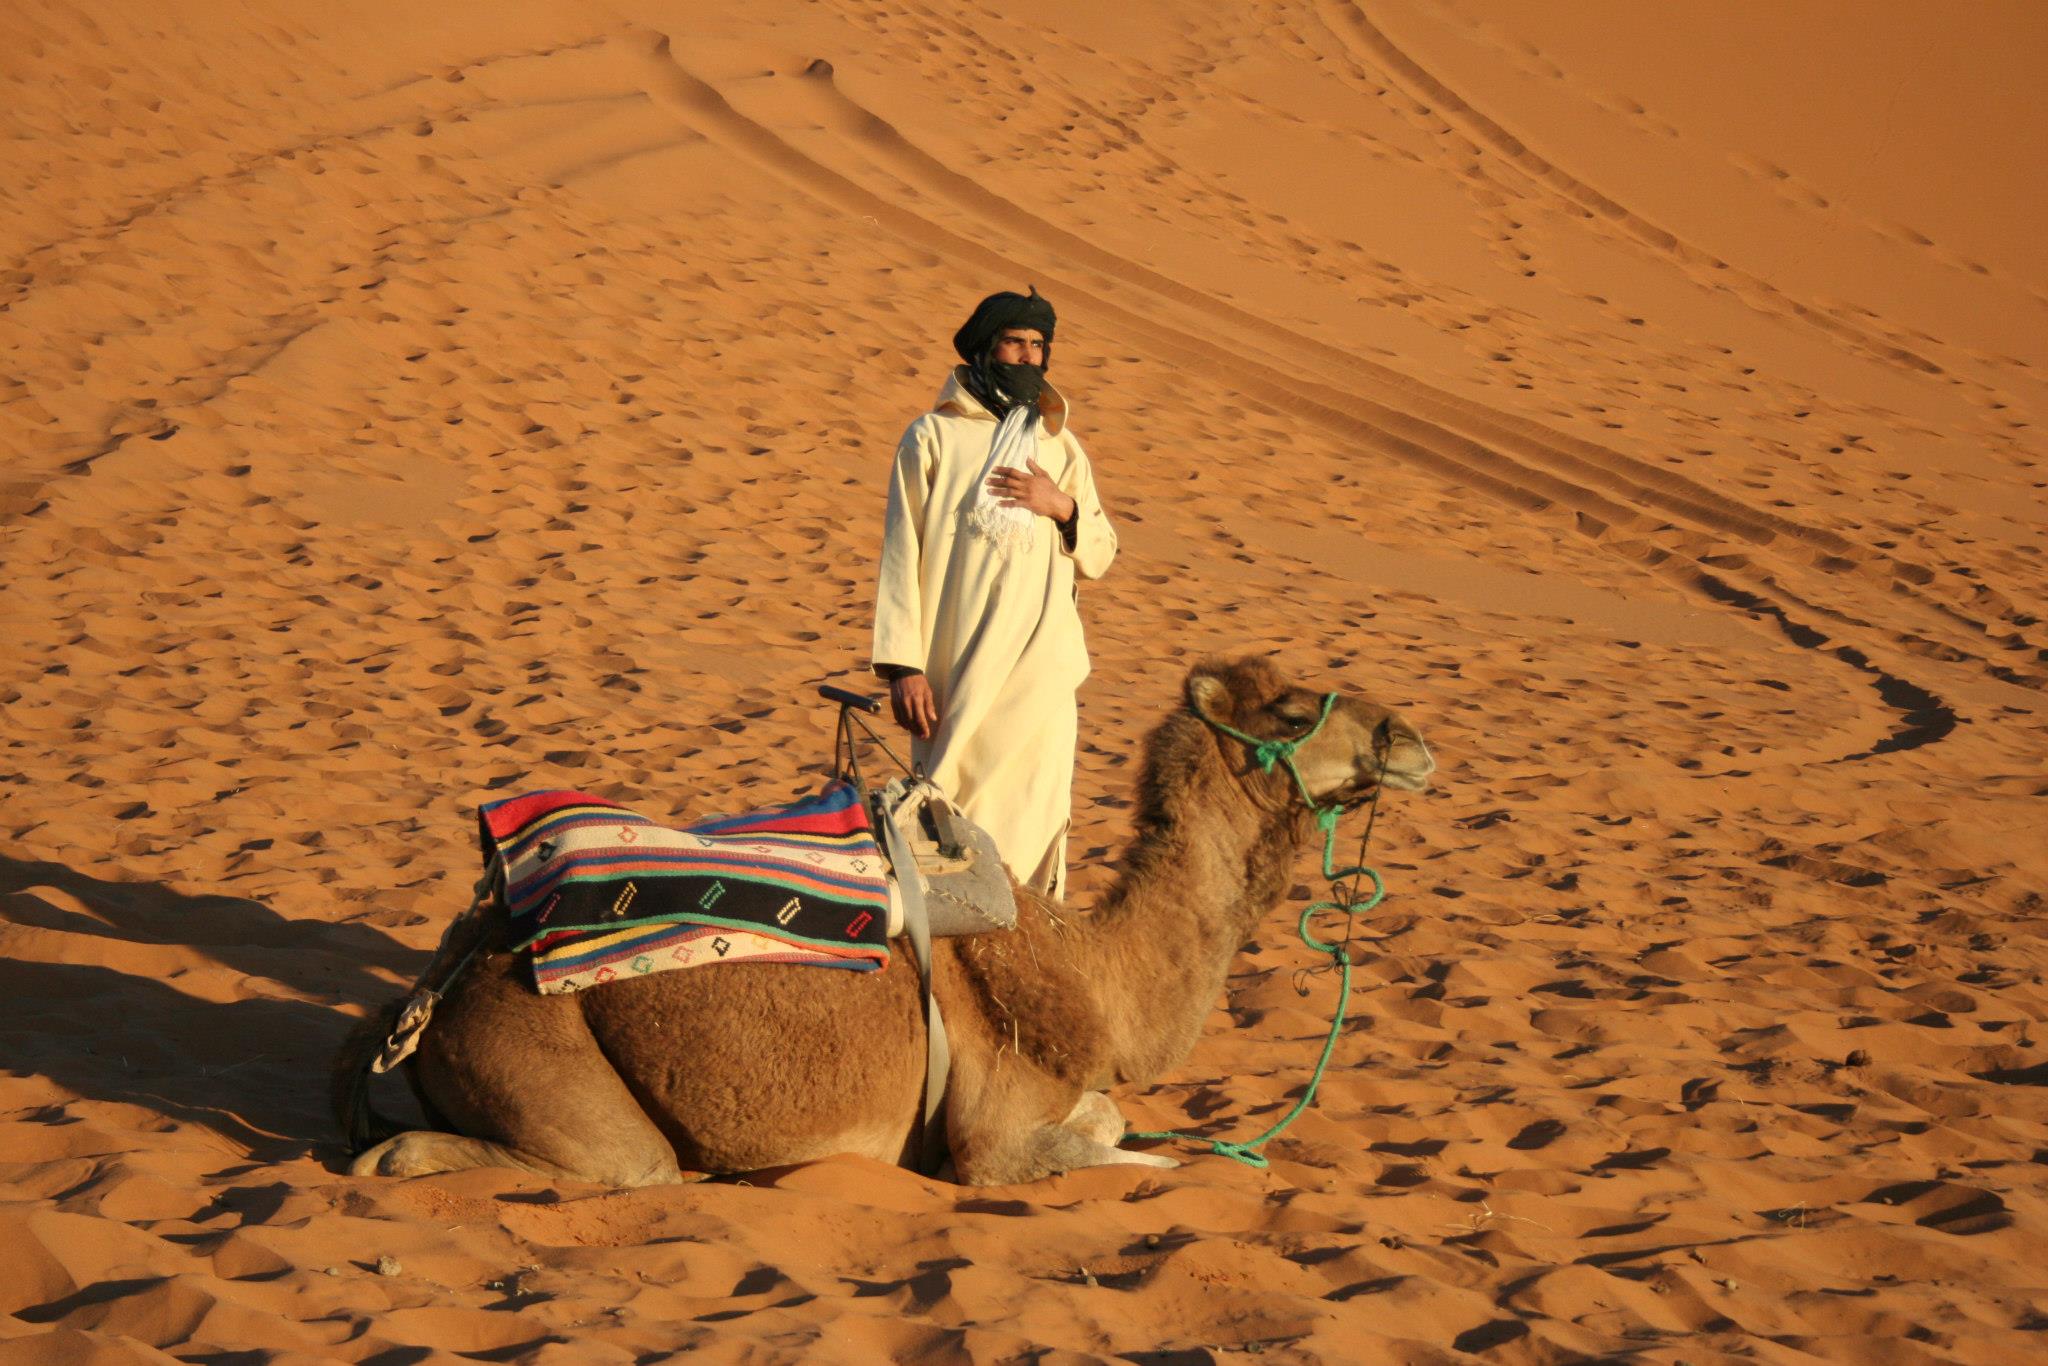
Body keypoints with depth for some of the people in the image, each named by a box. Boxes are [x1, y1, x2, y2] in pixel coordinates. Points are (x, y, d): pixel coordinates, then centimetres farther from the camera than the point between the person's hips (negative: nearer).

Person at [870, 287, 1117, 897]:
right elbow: (901, 554, -1)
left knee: (1035, 821, 2)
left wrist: (1062, 506, -4)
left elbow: (1101, 555, 17)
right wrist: (902, 666, -8)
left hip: (1041, 675, 3)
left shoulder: (1060, 446, 14)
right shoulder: (933, 437, 2)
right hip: (955, 674, -3)